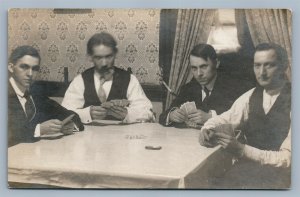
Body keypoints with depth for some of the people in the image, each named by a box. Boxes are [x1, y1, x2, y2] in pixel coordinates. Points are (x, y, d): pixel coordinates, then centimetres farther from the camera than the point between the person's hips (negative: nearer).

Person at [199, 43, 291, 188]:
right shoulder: (251, 96, 6)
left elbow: (288, 158, -17)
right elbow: (222, 121, 12)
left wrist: (241, 150, -28)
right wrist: (207, 131, -12)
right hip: (251, 168, 5)